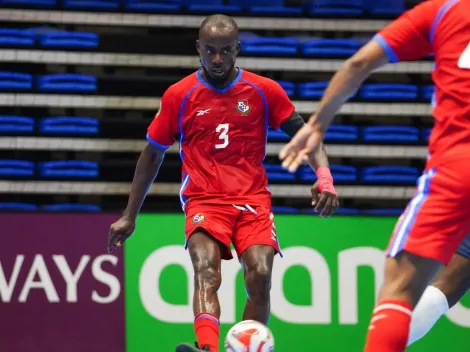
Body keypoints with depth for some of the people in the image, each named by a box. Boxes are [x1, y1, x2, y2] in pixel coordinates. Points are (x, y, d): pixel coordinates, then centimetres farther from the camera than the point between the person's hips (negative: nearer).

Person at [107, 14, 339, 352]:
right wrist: (130, 216, 15)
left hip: (253, 200, 1)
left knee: (260, 276, -21)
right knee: (206, 270, -28)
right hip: (204, 201, -1)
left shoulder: (264, 91, 3)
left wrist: (325, 178, -12)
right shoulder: (178, 95, 4)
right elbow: (152, 154, 14)